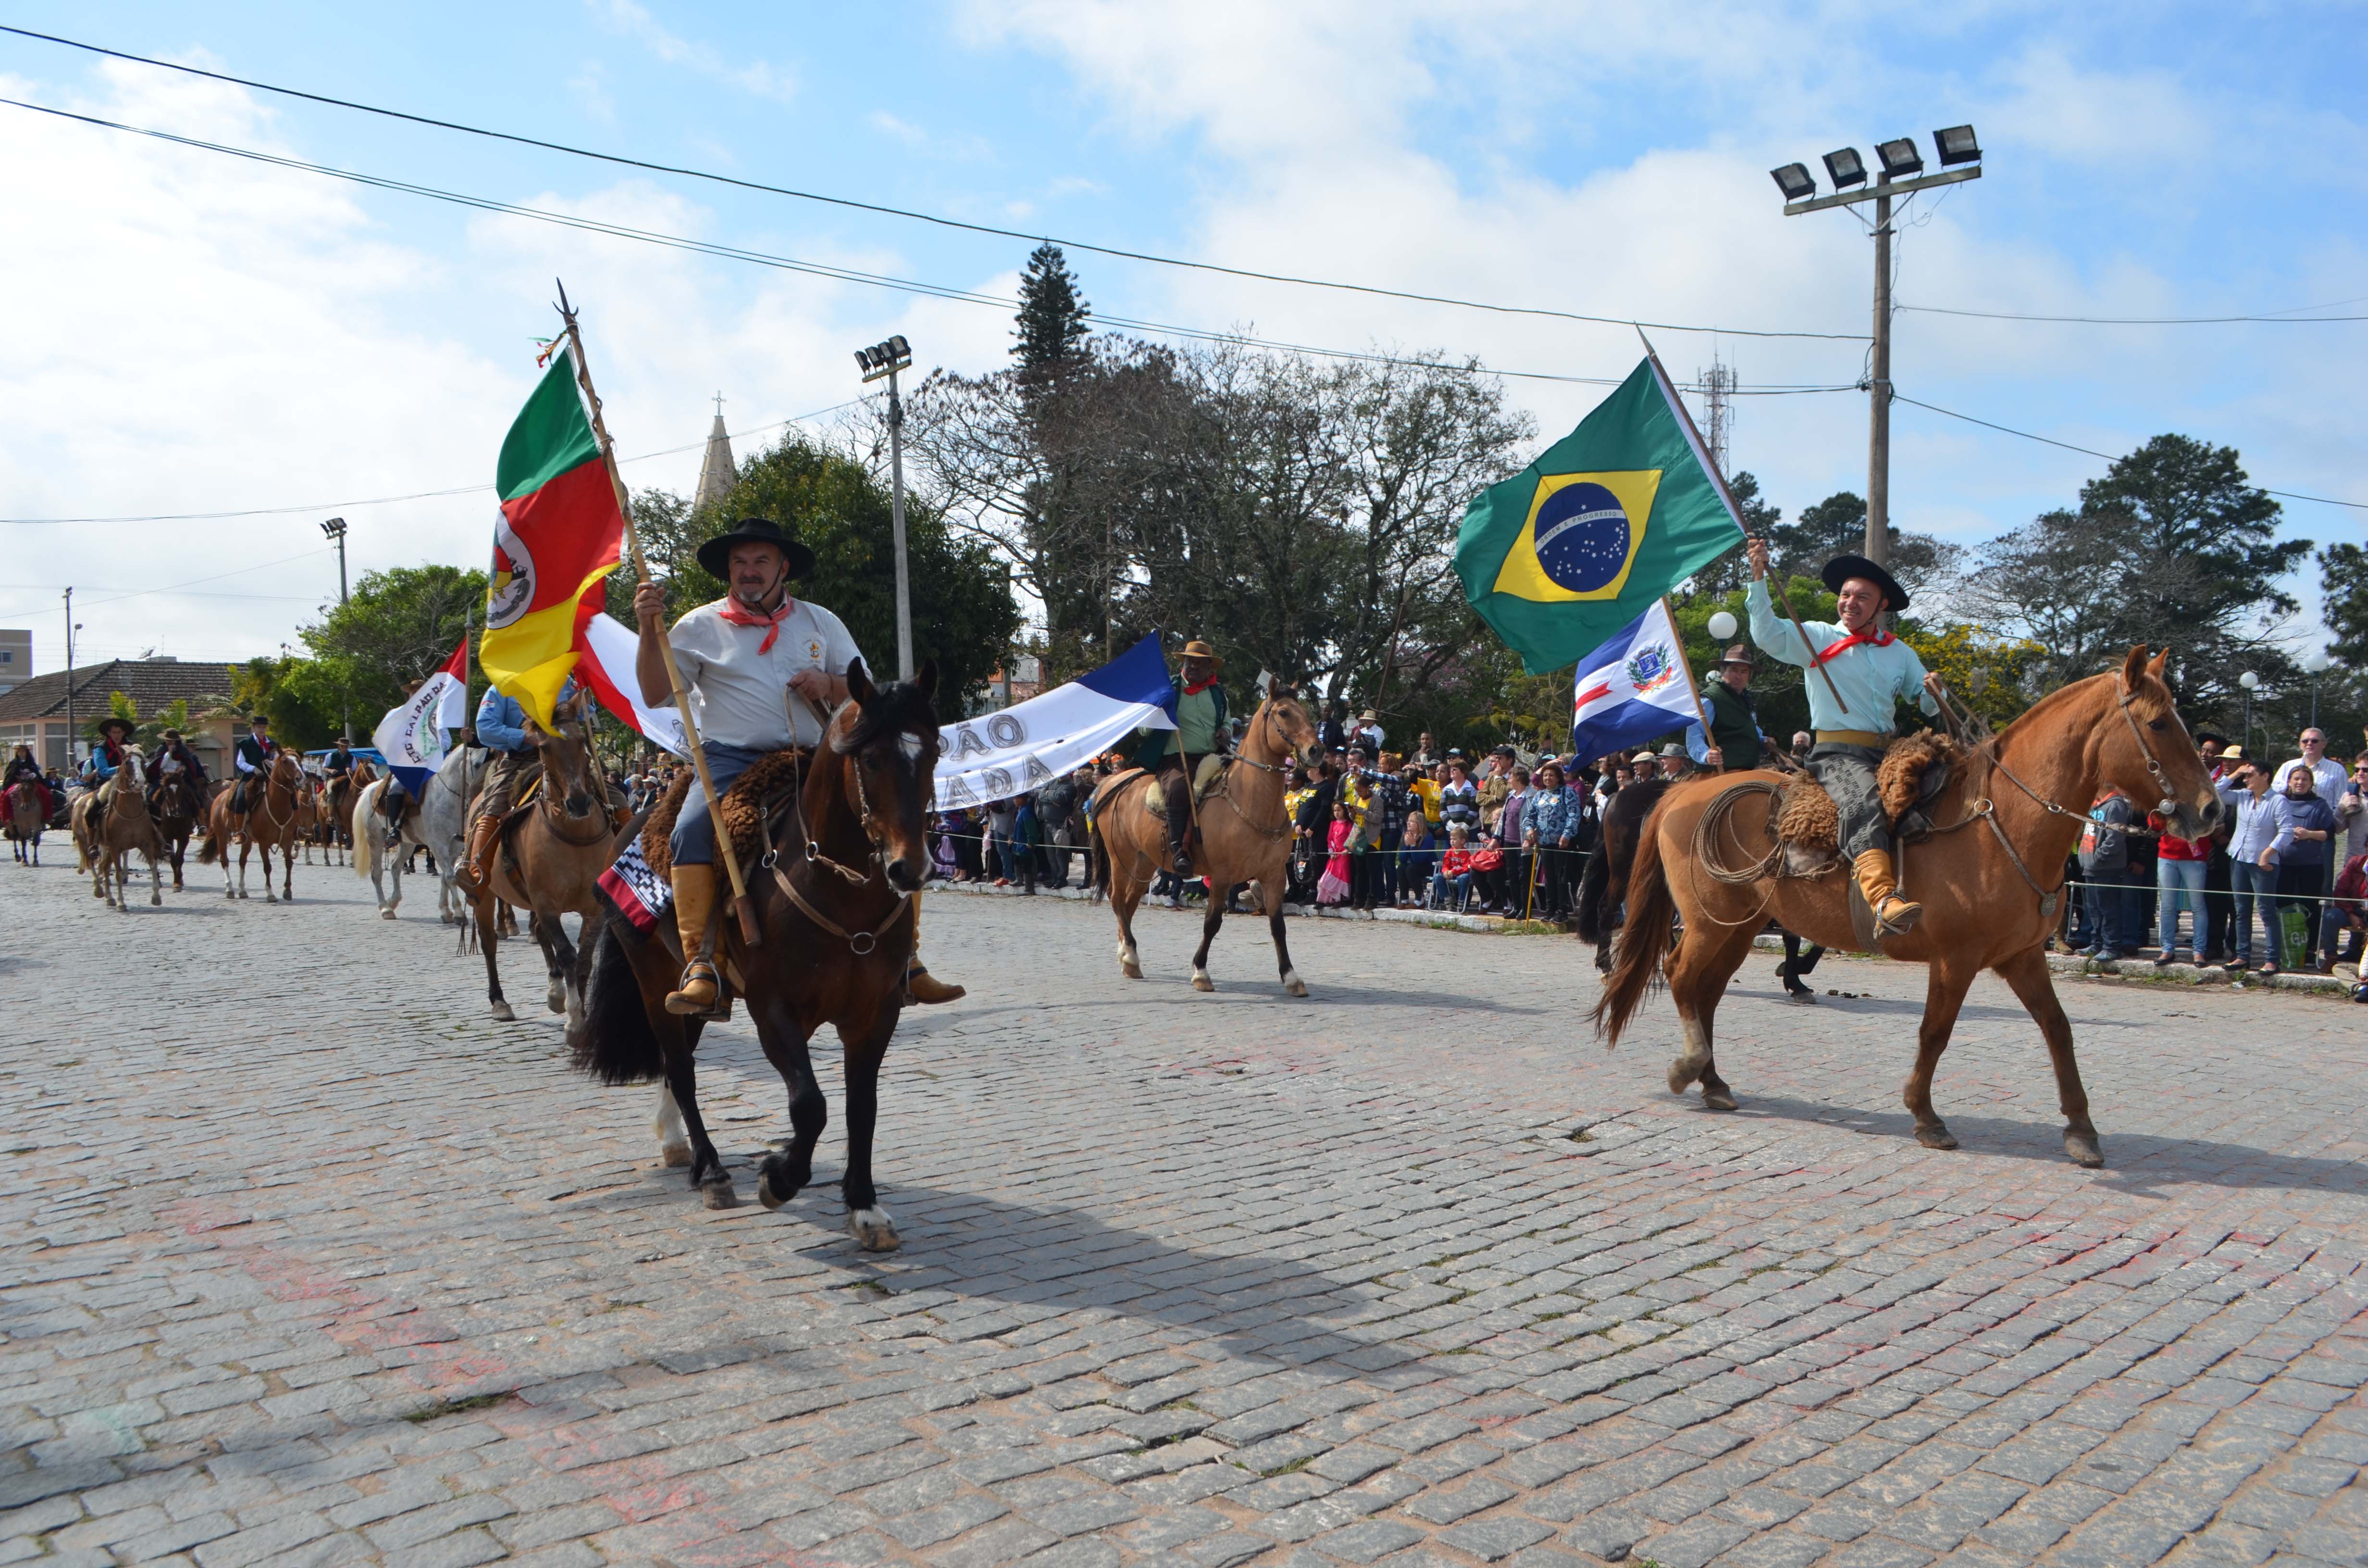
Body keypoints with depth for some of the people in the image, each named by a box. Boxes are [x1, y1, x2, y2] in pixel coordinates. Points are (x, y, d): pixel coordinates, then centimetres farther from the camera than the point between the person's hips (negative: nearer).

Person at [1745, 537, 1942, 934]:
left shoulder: (1901, 653, 20)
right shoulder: (1818, 638, 8)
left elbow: (1928, 705, 22)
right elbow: (1767, 633, -8)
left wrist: (1933, 691, -3)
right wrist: (1759, 576, -18)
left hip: (1887, 752, 6)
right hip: (1837, 753, -6)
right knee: (1865, 803, -33)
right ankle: (1883, 899, -50)